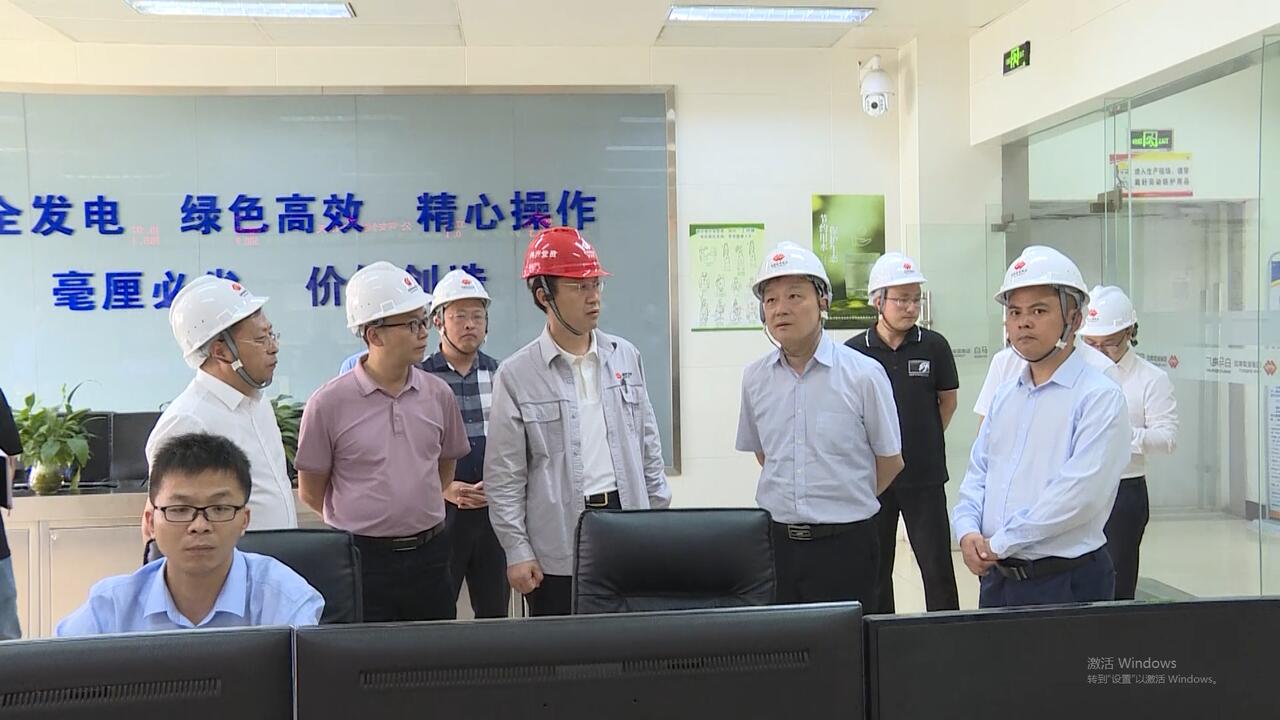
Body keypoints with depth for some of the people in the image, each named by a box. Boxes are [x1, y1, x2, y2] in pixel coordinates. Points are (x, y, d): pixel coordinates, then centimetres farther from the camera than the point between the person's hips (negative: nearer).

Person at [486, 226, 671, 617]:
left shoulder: (626, 356, 6)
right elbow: (504, 476, -4)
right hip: (558, 548, -3)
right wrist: (517, 551, -6)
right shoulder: (516, 375, -6)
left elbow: (649, 445, 12)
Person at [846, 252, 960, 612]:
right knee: (876, 567, 12)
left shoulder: (934, 346, -3)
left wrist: (925, 440, 9)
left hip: (925, 476, 0)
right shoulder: (854, 351, -5)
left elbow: (948, 400, 11)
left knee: (937, 566, 3)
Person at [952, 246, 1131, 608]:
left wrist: (999, 543, -16)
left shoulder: (1100, 397, -11)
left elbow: (1079, 494, -20)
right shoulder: (1004, 395, 12)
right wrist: (968, 532, -6)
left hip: (1067, 582, -6)